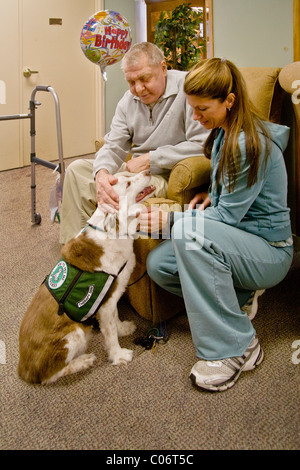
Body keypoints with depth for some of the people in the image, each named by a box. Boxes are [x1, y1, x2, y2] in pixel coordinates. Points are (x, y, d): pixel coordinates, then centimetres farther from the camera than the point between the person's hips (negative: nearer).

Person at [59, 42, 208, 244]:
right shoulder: (129, 100, 6)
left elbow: (202, 145, -25)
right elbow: (113, 147, 3)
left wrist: (149, 159, -19)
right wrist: (101, 173, -22)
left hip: (171, 175, -8)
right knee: (77, 169, 3)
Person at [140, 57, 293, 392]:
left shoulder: (250, 143, -22)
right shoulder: (223, 133, 7)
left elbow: (227, 217, -22)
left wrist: (171, 219, -19)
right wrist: (211, 196, 2)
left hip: (269, 252, -8)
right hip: (237, 239, 8)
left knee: (189, 231, -35)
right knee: (157, 263, -9)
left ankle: (236, 346, -23)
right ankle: (237, 296, 11)